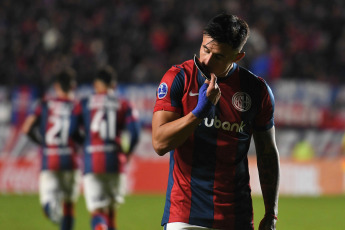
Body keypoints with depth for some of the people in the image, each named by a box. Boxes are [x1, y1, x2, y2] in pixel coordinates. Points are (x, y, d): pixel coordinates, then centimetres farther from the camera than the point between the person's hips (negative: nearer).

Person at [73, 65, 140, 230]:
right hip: (114, 161, 1)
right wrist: (127, 154, 15)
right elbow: (135, 134, -1)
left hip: (91, 162, -1)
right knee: (110, 209, 18)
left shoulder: (84, 104, 7)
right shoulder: (123, 105, 8)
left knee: (97, 212, -4)